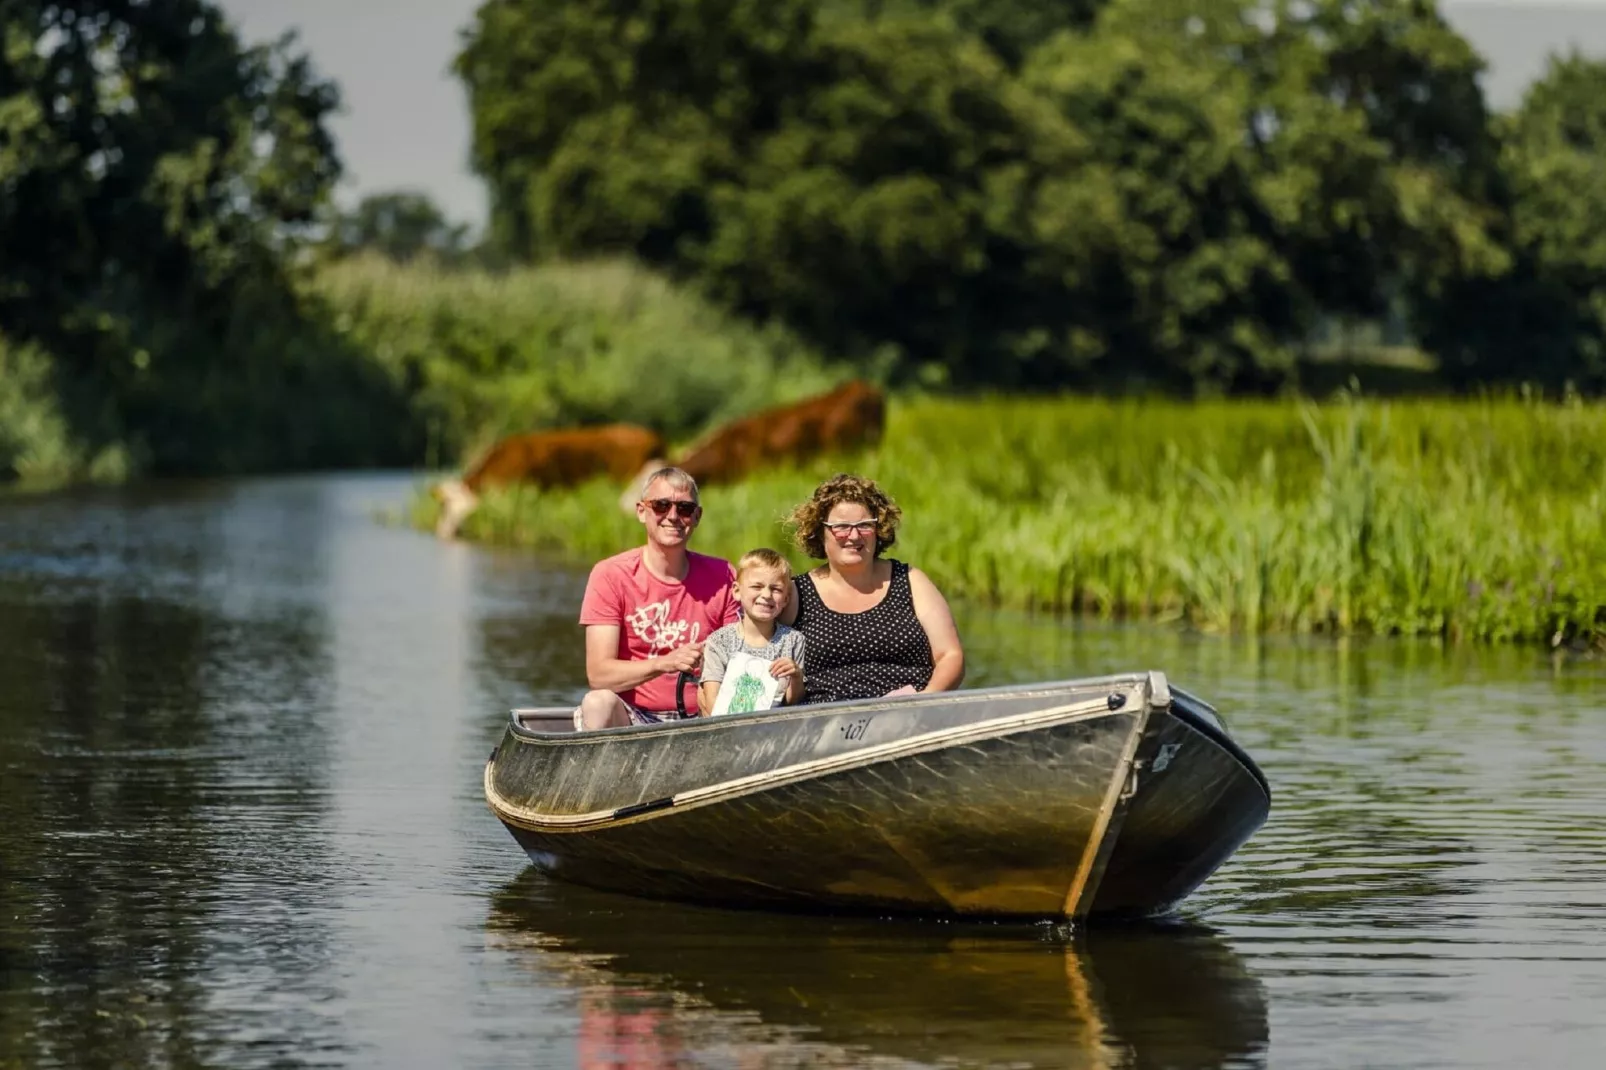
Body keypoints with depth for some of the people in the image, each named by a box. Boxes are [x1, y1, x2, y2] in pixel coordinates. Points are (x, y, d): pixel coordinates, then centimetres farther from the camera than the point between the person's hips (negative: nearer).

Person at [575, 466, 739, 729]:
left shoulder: (723, 578, 6)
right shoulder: (611, 576, -1)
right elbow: (598, 673, -10)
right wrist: (664, 663, -25)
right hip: (630, 718, -1)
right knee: (598, 703, -34)